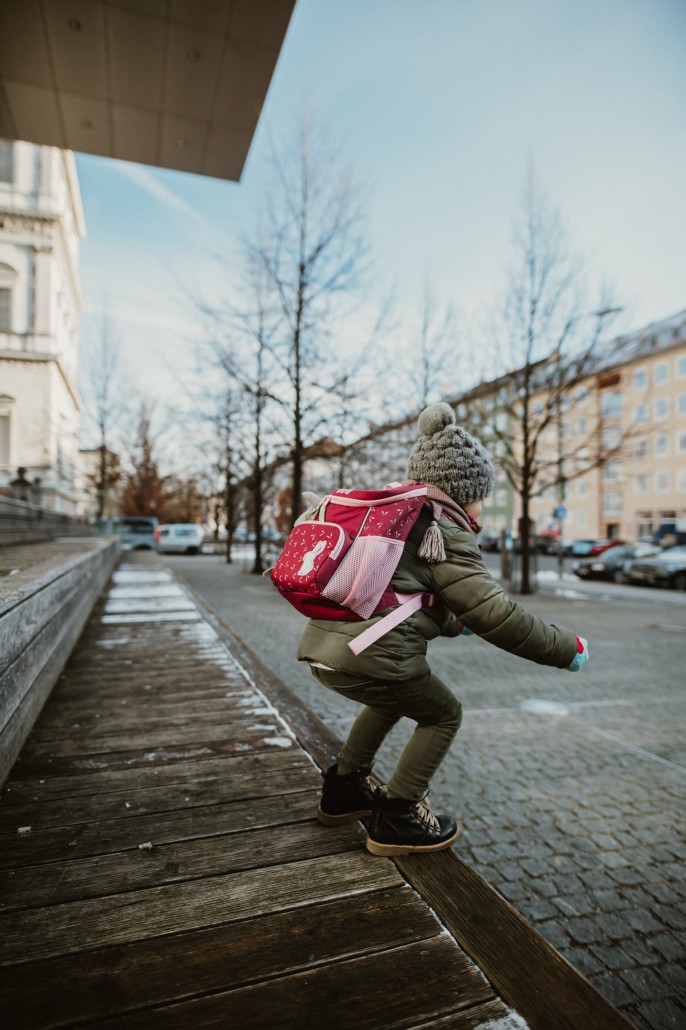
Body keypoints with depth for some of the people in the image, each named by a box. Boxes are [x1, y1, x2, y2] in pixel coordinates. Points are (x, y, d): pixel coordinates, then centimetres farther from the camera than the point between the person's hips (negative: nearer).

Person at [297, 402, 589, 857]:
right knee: (443, 714, 16)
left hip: (321, 643, 9)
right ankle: (395, 820, 21)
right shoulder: (447, 534, -4)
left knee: (392, 700, 34)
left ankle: (343, 790, 43)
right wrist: (565, 648, 3)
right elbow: (495, 613, -10)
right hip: (371, 654, -9)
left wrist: (456, 623, 43)